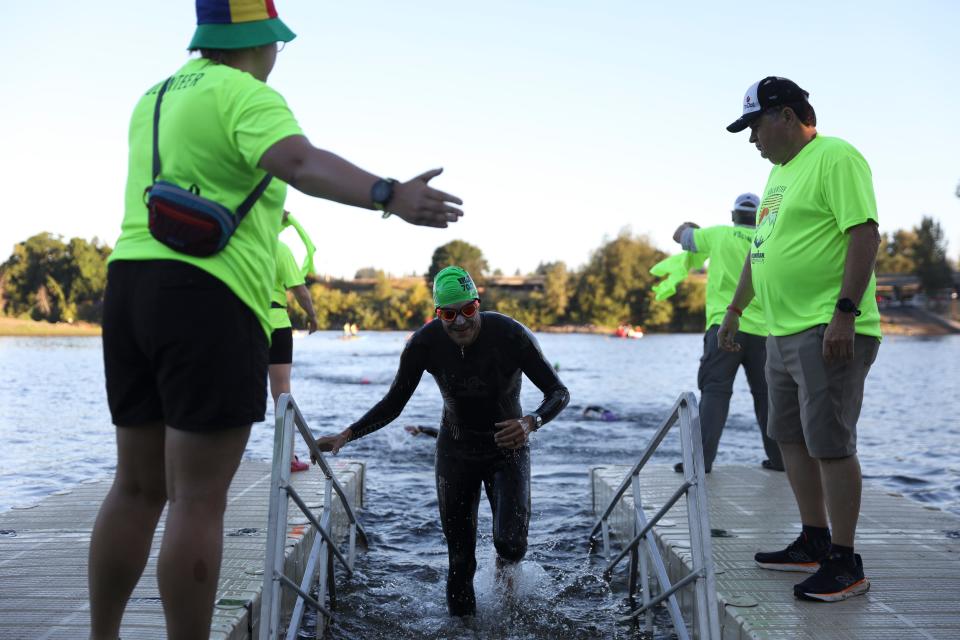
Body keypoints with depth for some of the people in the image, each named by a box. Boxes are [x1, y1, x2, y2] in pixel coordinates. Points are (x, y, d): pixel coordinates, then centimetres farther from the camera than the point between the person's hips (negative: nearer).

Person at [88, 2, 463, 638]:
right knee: (199, 500, -4)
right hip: (209, 299, -8)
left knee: (137, 489, 15)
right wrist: (391, 197, -39)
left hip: (132, 286, 8)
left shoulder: (156, 98, 21)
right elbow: (304, 163, -27)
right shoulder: (247, 96, -6)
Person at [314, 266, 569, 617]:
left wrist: (531, 422, -38)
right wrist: (346, 435, -17)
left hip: (507, 449, -1)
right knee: (460, 560, 2)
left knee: (510, 542, -19)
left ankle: (506, 563, 18)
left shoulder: (511, 335, -23)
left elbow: (559, 392, -18)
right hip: (456, 452, 2)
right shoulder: (425, 344, -17)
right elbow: (393, 404, -6)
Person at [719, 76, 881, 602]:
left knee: (829, 443, -7)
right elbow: (760, 249, 26)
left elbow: (865, 234, -18)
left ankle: (845, 564, 2)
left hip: (828, 332, -10)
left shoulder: (836, 158, -10)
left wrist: (845, 312, -24)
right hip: (783, 332, 10)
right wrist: (735, 309, 28)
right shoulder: (780, 172, 20)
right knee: (791, 438, 14)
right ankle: (814, 542, 25)